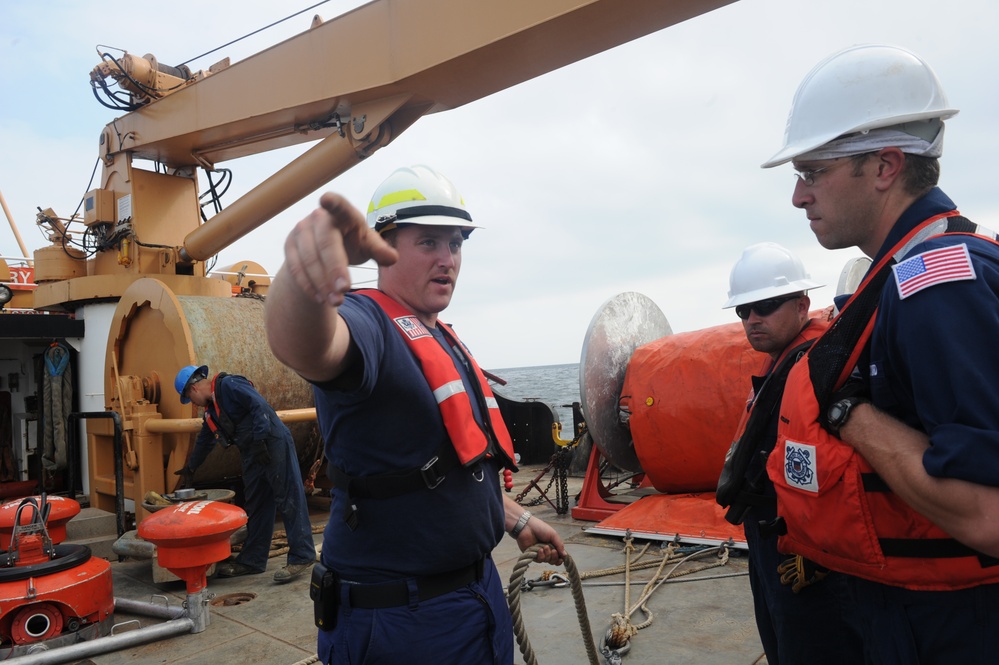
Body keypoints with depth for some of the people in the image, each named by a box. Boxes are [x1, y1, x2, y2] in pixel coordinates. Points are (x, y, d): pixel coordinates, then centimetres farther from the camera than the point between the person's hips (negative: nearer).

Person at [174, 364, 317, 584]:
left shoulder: (229, 385, -11)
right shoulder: (211, 408, 20)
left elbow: (260, 406, -22)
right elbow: (204, 440, 34)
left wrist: (259, 440, -24)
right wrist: (190, 468, 43)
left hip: (273, 445, -10)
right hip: (252, 454, 10)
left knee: (289, 499, -8)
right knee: (255, 506, 13)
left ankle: (301, 556, -5)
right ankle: (252, 559, 22)